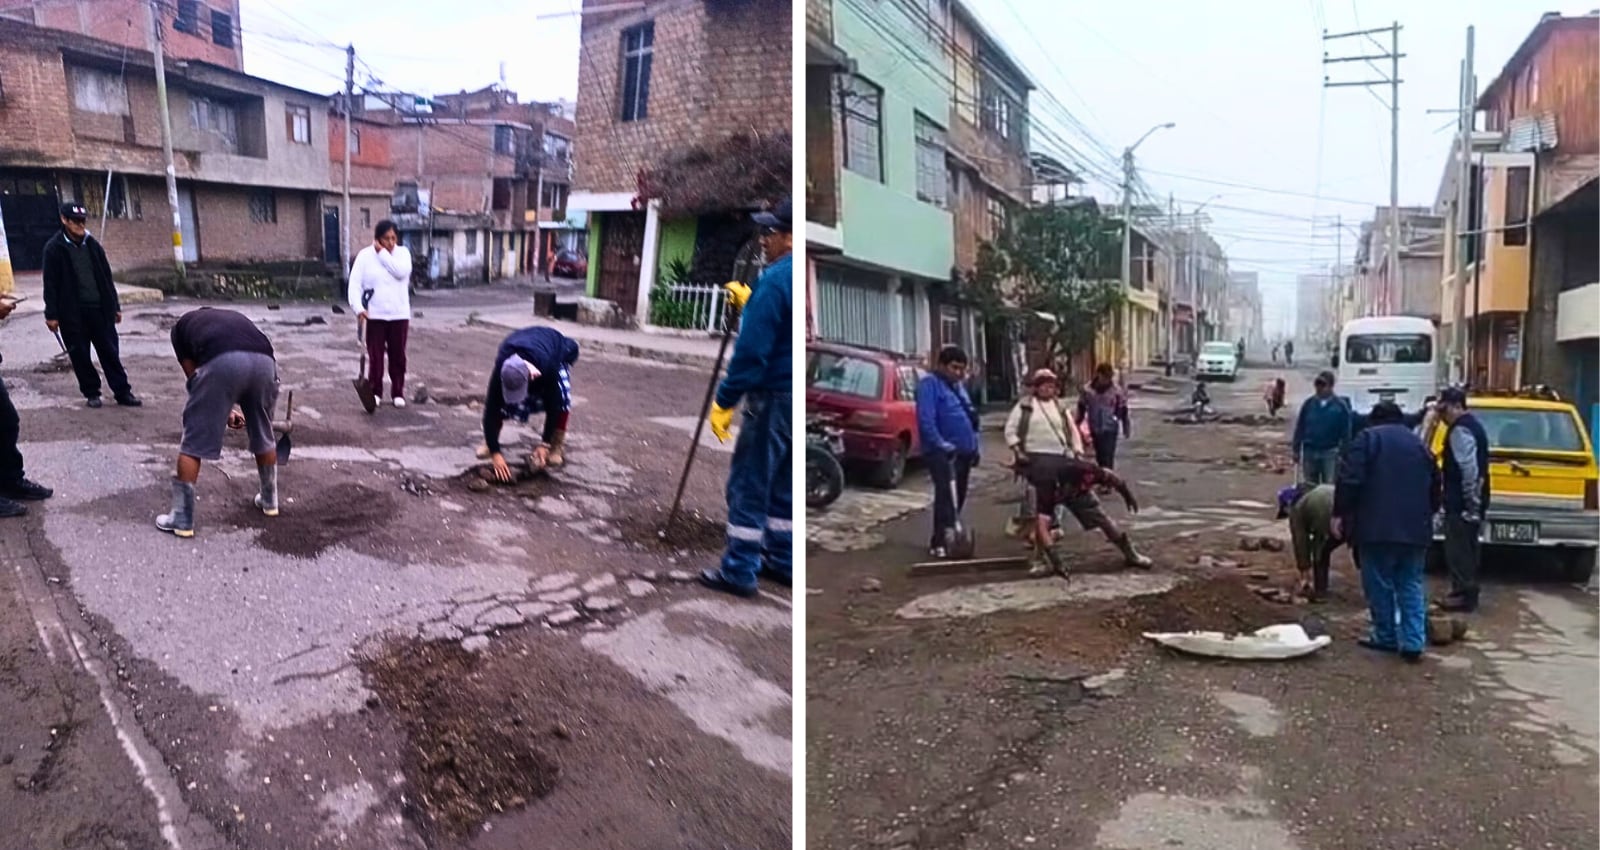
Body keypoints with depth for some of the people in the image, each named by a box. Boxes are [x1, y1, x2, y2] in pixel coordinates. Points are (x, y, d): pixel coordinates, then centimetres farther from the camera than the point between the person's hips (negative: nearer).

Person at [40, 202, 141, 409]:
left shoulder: (92, 245, 8)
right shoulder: (54, 248, -4)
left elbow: (106, 277, 13)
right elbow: (50, 283, -4)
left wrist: (115, 306, 12)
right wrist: (52, 314, -7)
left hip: (100, 309, 3)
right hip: (72, 312, -3)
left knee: (110, 352, 4)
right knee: (80, 355, 6)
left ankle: (122, 392, 8)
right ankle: (91, 393, 17)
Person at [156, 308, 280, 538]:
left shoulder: (182, 325, 34)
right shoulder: (236, 318, 42)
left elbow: (193, 376, 28)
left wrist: (223, 410, 37)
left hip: (222, 362, -4)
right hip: (264, 361, 4)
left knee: (194, 442, 11)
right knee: (263, 436, 27)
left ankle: (182, 518, 16)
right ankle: (269, 500, 43)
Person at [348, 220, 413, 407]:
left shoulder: (402, 252, 3)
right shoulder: (365, 256, -2)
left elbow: (401, 272, -17)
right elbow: (355, 283, -7)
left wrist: (382, 253, -13)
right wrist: (358, 307, -19)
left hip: (399, 314, 2)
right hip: (374, 315, -1)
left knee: (398, 355, 8)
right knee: (375, 355, 3)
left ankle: (398, 392, 18)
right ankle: (375, 391, 15)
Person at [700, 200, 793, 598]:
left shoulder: (777, 279, -18)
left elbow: (752, 349, -21)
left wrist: (725, 401, -16)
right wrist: (749, 302, 20)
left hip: (774, 398, -9)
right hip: (791, 396, 9)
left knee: (748, 483, 1)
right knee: (782, 481, 19)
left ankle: (738, 571, 7)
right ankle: (782, 560, 28)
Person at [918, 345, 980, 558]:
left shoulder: (958, 385, 19)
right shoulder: (929, 384, -9)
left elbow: (969, 417, 24)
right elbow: (926, 419, -20)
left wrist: (974, 446, 18)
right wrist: (941, 444, -26)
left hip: (963, 451, 9)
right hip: (942, 452, -9)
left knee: (958, 496, 12)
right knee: (946, 495, -16)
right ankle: (940, 543, -17)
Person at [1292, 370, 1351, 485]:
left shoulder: (1340, 405, -4)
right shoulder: (1308, 404, 3)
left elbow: (1346, 432, -4)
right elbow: (1300, 428, 7)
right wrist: (1296, 449, 5)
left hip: (1330, 453, -3)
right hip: (1309, 451, 3)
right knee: (1309, 485, 11)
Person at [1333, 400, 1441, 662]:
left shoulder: (1367, 438, 0)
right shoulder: (1419, 443, 18)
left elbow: (1349, 480, -12)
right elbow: (1435, 488, 23)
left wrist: (1339, 513, -6)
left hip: (1377, 527, -5)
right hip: (1415, 529, 5)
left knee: (1379, 584, 7)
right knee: (1411, 586, 11)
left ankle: (1386, 637, 13)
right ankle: (1413, 642, 6)